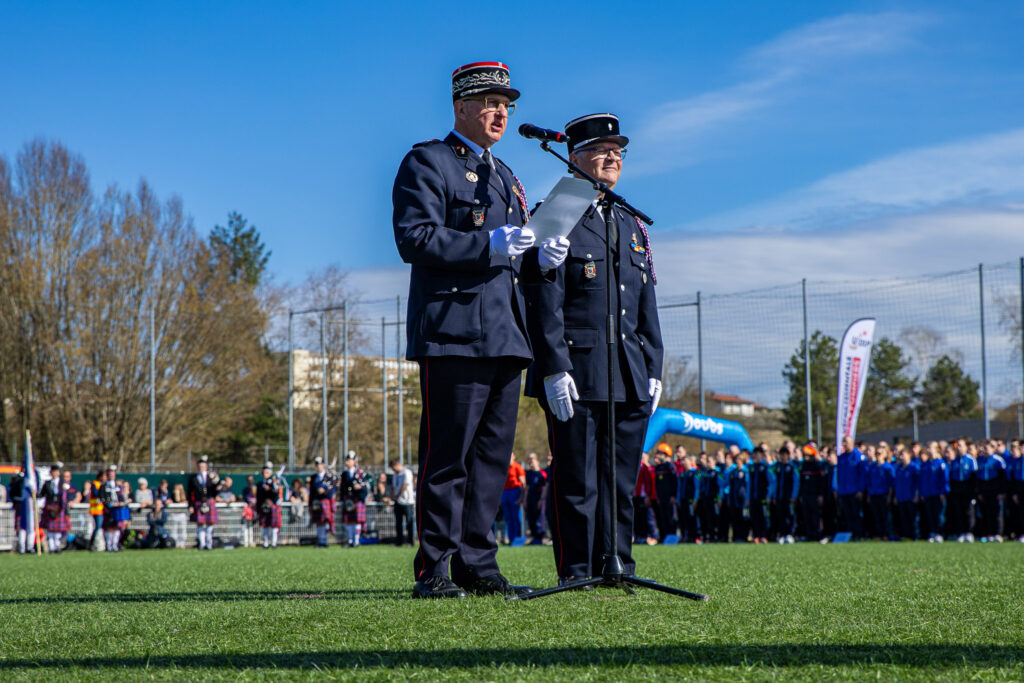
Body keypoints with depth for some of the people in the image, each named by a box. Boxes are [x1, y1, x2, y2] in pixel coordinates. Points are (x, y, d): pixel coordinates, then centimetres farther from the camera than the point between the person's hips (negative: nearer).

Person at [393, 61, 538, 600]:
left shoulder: (503, 176, 24)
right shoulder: (426, 163, -1)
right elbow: (415, 240, -14)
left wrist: (540, 257, 3)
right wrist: (490, 244, -20)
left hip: (504, 338, 8)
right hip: (453, 335, -8)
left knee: (492, 455, 8)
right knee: (448, 457, -7)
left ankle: (478, 566, 14)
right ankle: (433, 572, -2)